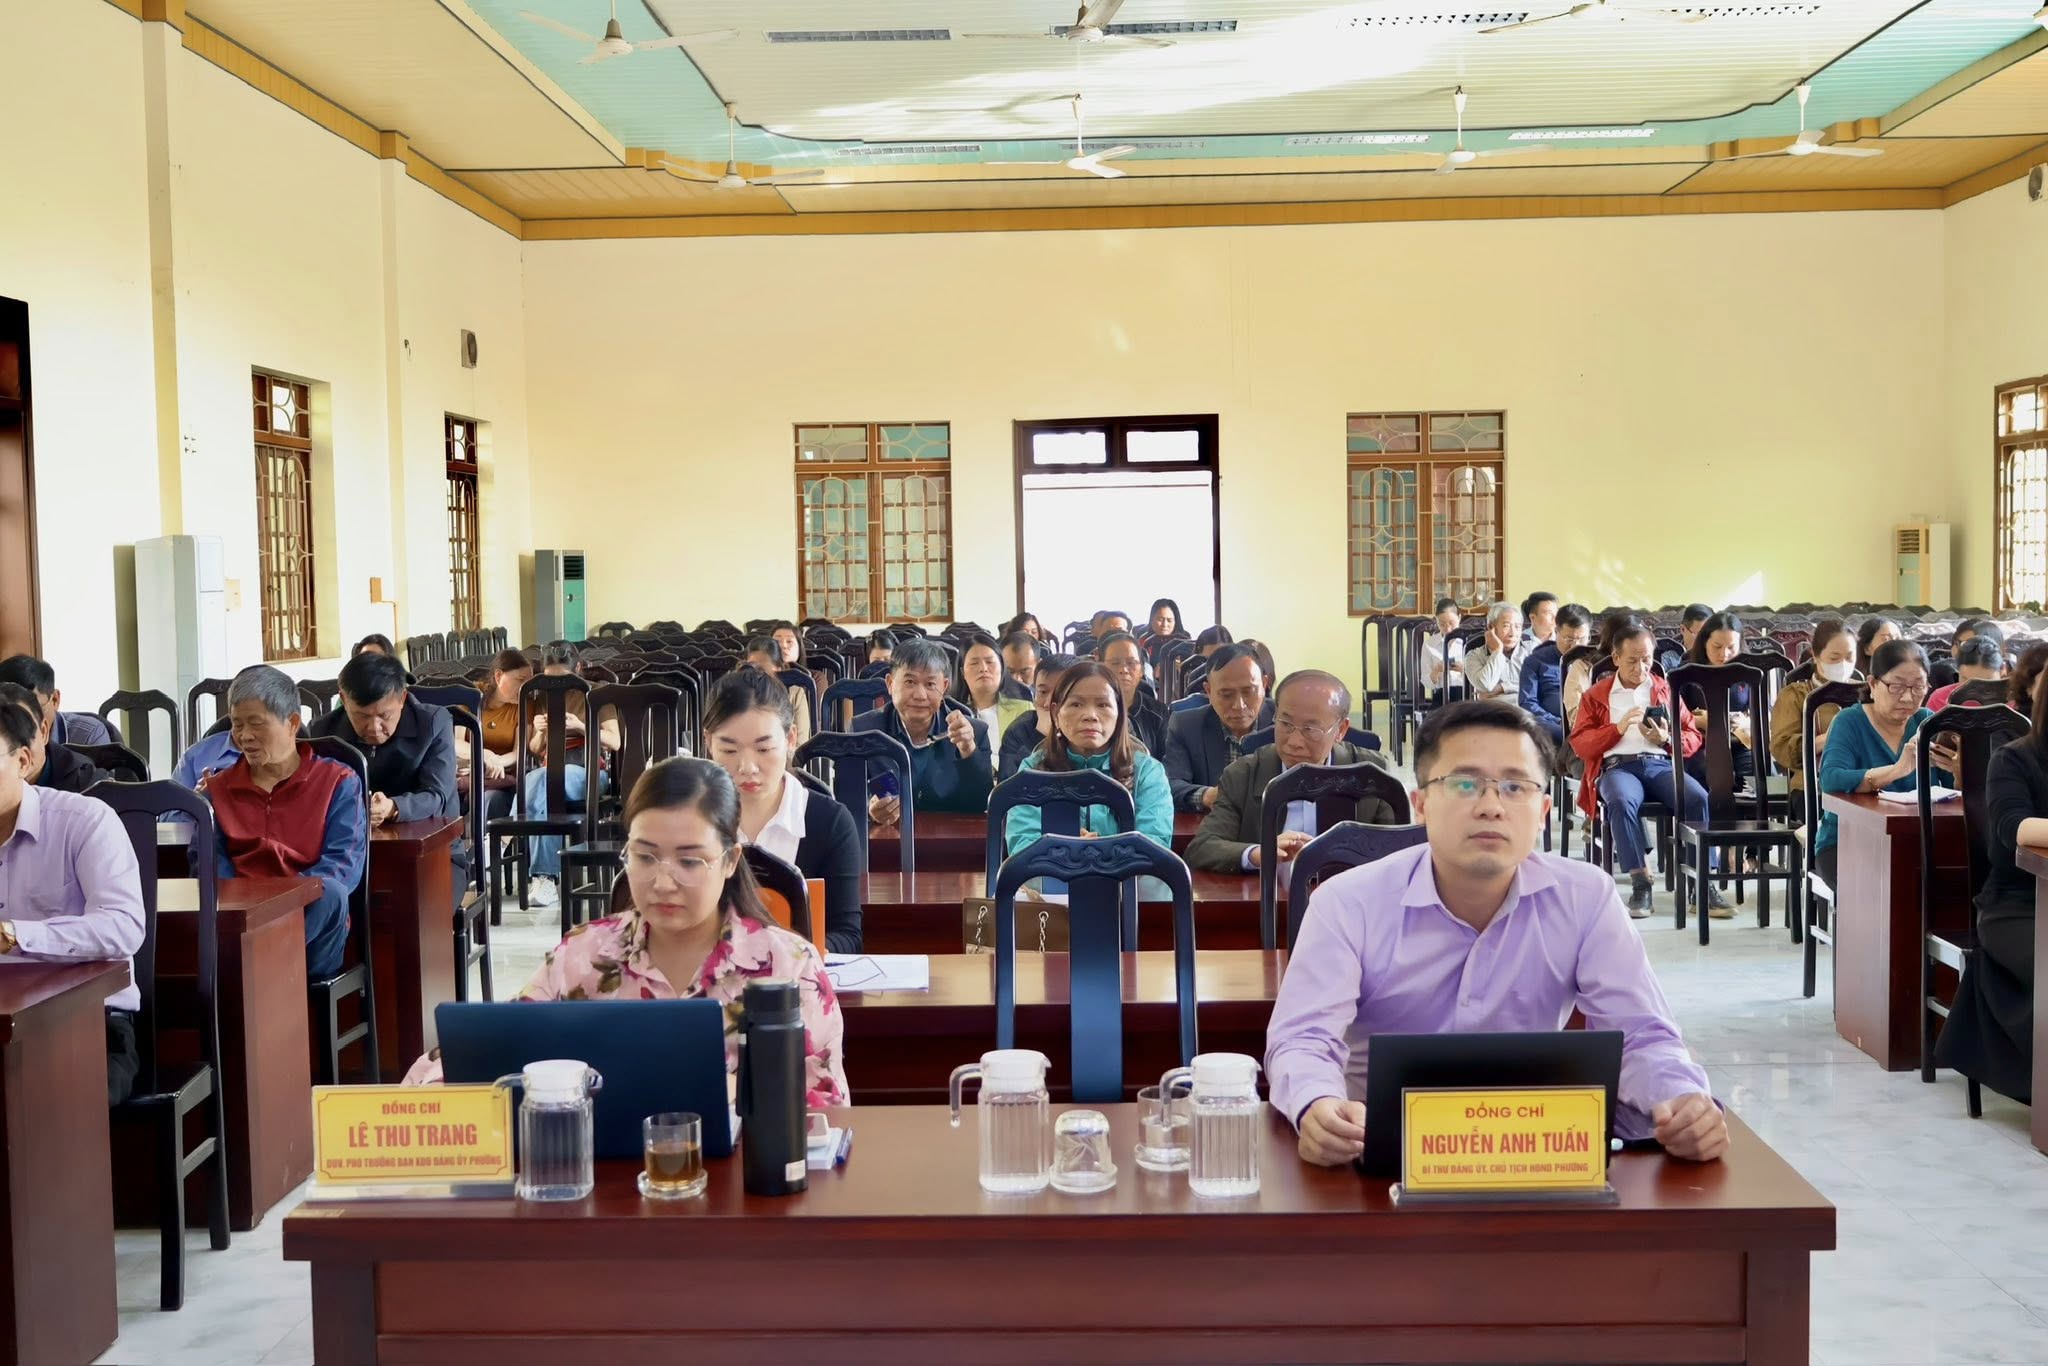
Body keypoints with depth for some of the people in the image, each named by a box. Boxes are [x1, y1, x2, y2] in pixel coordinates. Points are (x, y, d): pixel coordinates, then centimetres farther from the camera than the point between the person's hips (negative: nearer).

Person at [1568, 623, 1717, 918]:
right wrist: (1618, 728, -7)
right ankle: (1640, 884, -32)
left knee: (1700, 799, -31)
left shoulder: (1666, 690, 23)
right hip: (1618, 765, -2)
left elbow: (1693, 737, 19)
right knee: (1622, 802, -39)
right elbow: (1579, 744, 7)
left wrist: (1667, 740, -3)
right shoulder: (1596, 695, 17)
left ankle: (1704, 882, -25)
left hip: (1661, 763, 2)